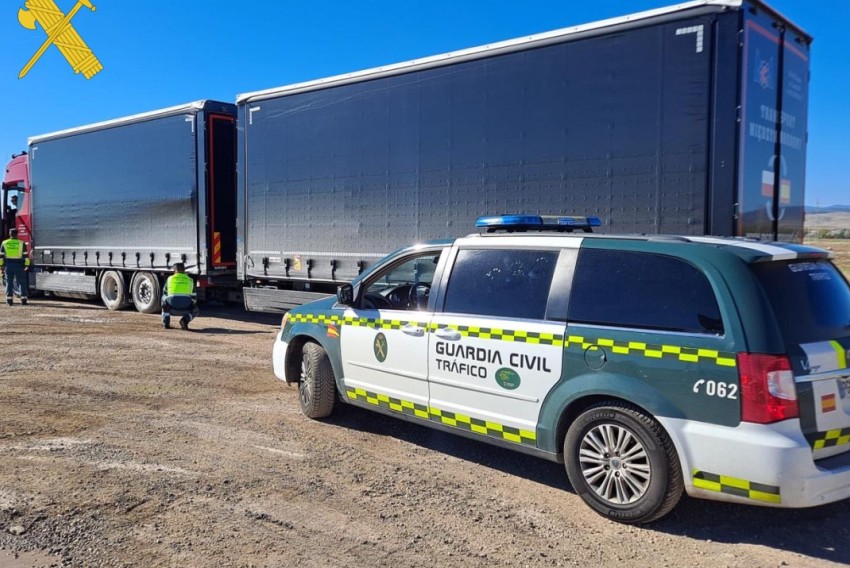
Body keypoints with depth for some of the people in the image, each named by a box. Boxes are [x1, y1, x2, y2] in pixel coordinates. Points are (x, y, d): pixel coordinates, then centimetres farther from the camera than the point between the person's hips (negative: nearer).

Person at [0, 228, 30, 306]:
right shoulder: (21, 243, -2)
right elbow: (26, 255, -3)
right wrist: (27, 265, 2)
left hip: (8, 265, 2)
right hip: (19, 265, -2)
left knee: (9, 282, 7)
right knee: (22, 282, 4)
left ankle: (9, 300, 4)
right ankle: (23, 299, 0)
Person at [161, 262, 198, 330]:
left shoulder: (169, 279, 21)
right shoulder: (190, 280, 22)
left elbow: (164, 295, 31)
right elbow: (193, 298, 26)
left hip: (172, 307, 0)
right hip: (185, 308, 0)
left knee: (164, 302, 35)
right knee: (195, 311, 32)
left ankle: (166, 323, 18)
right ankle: (185, 320, 0)